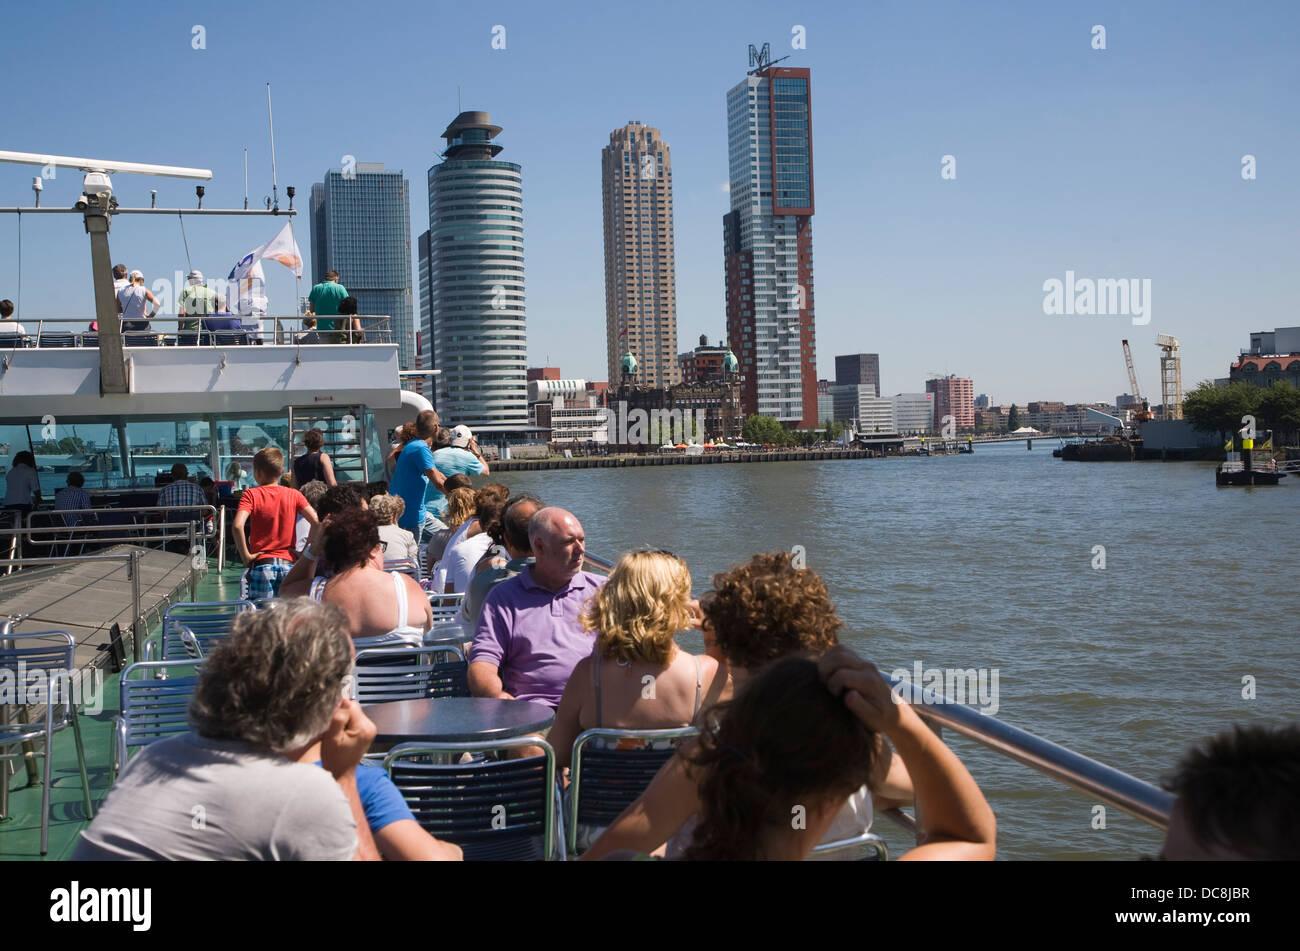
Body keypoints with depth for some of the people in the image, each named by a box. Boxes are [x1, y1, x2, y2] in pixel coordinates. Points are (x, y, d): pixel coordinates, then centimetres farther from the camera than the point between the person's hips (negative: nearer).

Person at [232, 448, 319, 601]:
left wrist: (245, 556, -8)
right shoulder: (294, 494, 5)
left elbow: (237, 526, -17)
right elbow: (317, 522, -7)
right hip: (288, 564, 2)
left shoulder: (251, 494, -1)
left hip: (260, 565, -2)